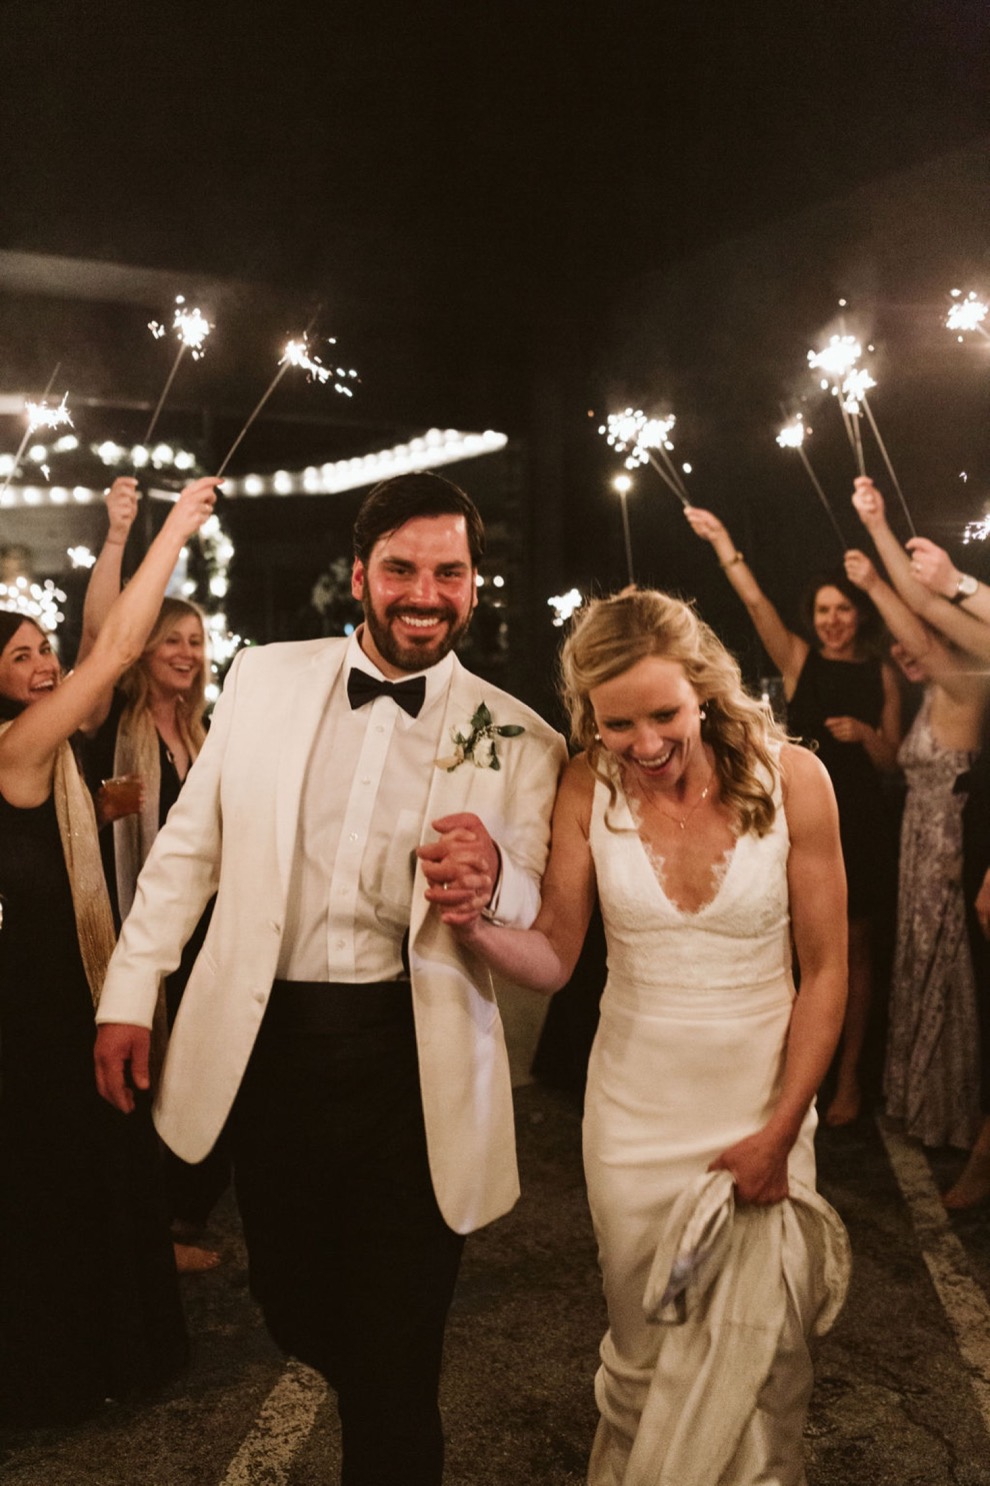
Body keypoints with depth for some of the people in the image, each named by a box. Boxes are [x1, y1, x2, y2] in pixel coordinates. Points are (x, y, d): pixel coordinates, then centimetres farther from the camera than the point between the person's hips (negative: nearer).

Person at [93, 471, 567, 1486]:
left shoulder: (519, 742, -3)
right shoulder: (265, 679, 3)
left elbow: (540, 932, -3)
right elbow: (191, 843, 9)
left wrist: (491, 877, -26)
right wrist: (129, 991, 6)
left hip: (411, 1059, -3)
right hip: (267, 1041, 3)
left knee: (394, 1354, 7)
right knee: (292, 1306, 22)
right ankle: (363, 1390, 53)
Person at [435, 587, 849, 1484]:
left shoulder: (790, 777, -13)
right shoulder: (590, 788, -9)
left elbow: (826, 969, -6)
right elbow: (553, 958, -6)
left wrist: (780, 1131, -9)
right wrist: (477, 929, -27)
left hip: (764, 1104, -1)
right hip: (635, 1110, 1)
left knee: (769, 1354, 11)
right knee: (643, 1353, 15)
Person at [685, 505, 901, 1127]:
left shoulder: (882, 675, 4)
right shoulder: (799, 661, 2)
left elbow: (891, 763, 4)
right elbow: (757, 602, -12)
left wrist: (866, 734, -16)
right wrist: (722, 542, -21)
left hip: (859, 825, 0)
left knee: (855, 948, 7)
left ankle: (850, 1075, 18)